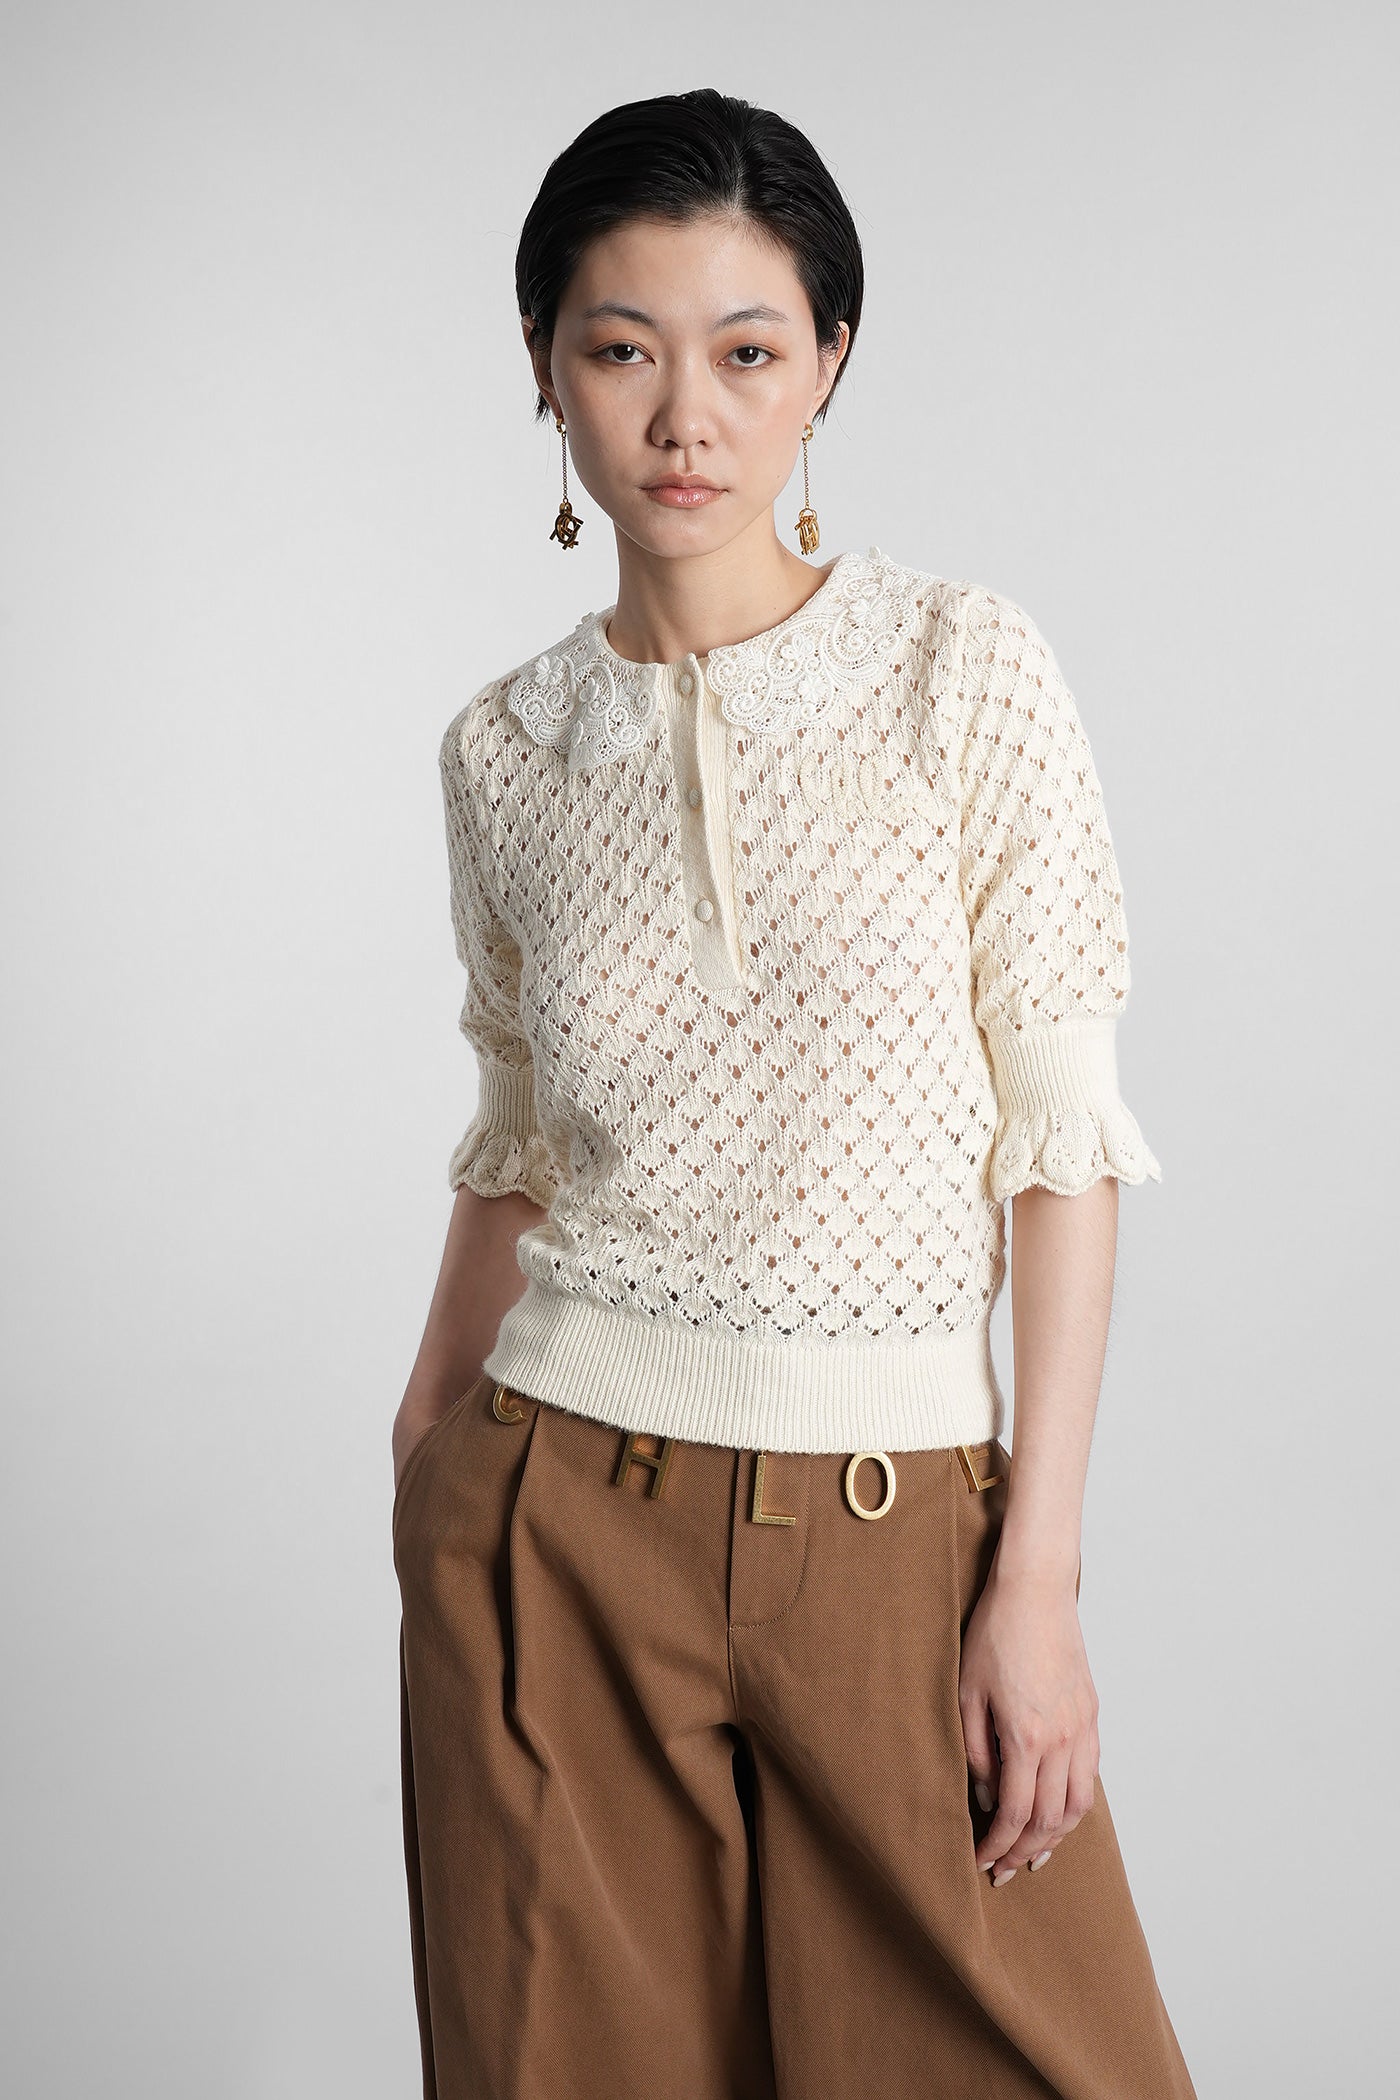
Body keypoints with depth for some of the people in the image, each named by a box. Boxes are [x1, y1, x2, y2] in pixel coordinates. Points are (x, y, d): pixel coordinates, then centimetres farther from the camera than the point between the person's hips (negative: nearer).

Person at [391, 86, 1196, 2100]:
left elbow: (1061, 1139, -6)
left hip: (895, 1532, -1)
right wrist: (421, 1462, 14)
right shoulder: (507, 747, 4)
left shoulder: (966, 671, -5)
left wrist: (1038, 1573, -9)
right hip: (560, 1529, 2)